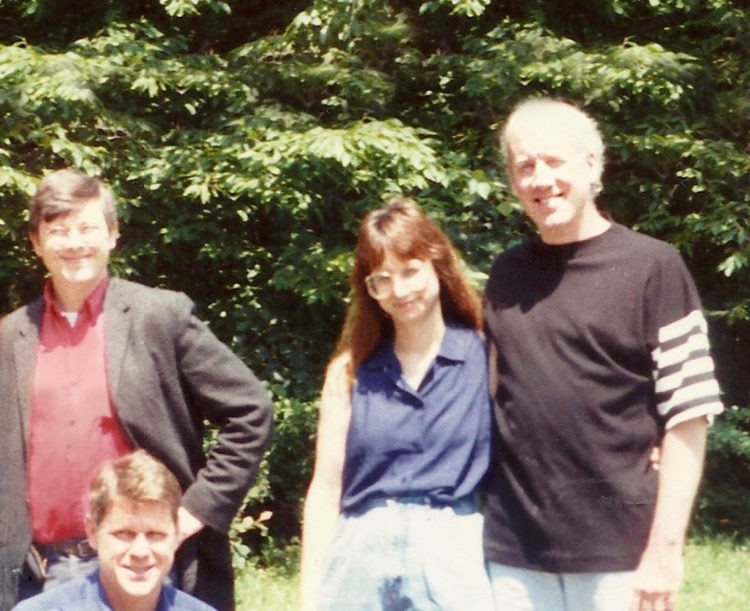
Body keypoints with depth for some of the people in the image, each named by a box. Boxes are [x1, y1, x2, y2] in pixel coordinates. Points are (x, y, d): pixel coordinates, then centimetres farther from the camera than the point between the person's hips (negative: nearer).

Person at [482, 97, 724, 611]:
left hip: (619, 556, -4)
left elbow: (687, 417, -6)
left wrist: (665, 547, -12)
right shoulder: (506, 275, 10)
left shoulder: (652, 267, -3)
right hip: (513, 556, 4)